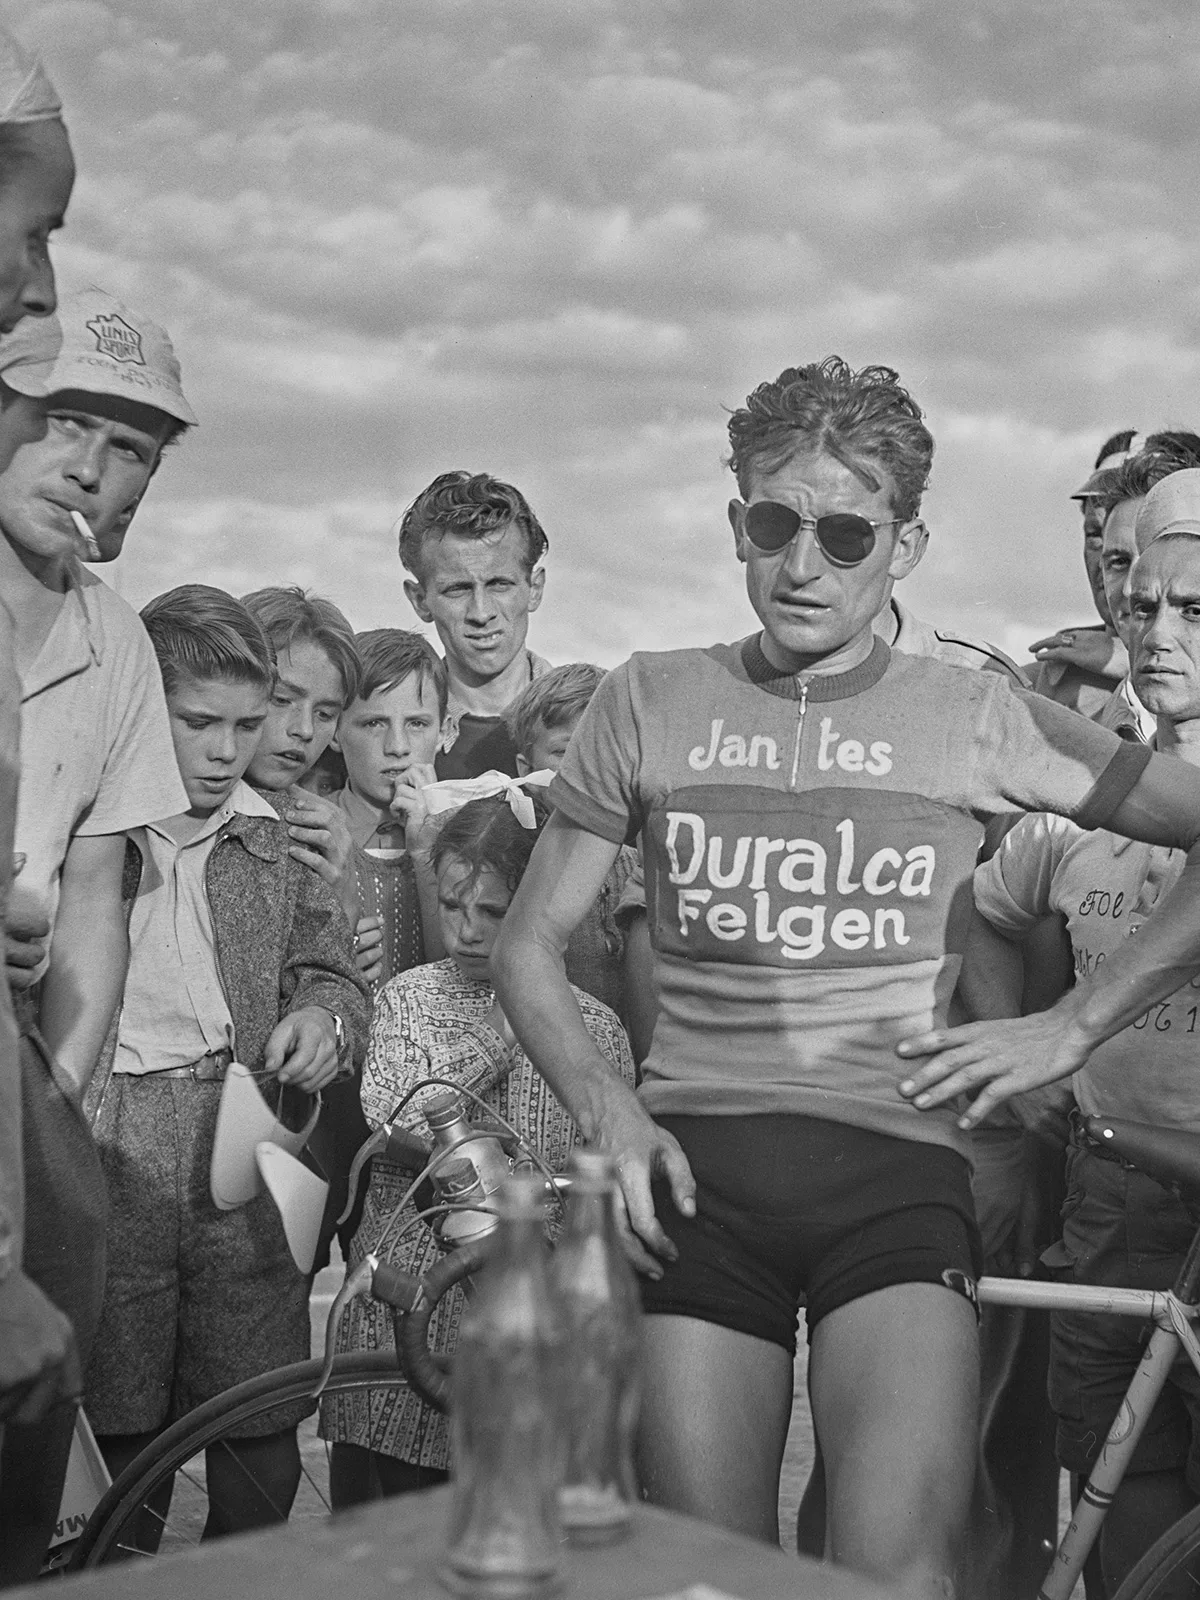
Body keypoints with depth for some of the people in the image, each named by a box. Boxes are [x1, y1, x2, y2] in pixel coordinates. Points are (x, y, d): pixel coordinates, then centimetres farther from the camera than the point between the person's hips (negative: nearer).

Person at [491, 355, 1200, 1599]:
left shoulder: (970, 716, 7)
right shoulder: (652, 702, 9)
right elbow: (528, 946, 12)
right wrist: (606, 1111, -3)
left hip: (894, 1168, -1)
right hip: (693, 1171, 1)